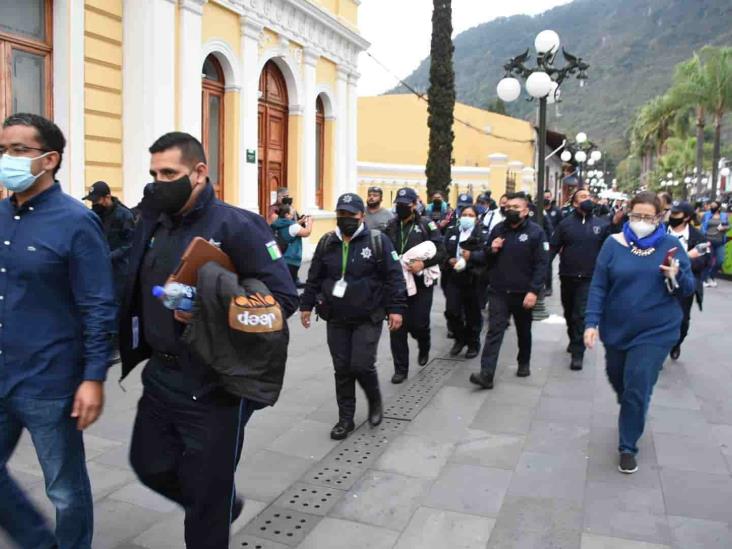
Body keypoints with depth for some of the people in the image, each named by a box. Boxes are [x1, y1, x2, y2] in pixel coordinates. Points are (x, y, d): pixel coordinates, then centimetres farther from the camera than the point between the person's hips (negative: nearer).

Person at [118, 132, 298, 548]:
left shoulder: (237, 226, -14)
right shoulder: (153, 223, 7)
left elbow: (284, 297, -17)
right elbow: (139, 292, 15)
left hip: (215, 385, -7)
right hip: (159, 377, 7)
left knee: (207, 490, 7)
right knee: (151, 465, 20)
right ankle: (221, 507, 46)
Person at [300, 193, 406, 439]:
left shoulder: (377, 240, -7)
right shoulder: (327, 243, 5)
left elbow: (394, 276, -7)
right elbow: (314, 277, 13)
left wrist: (396, 308, -12)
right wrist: (306, 305, 13)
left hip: (368, 318, -4)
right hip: (336, 319, 4)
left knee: (362, 365, -8)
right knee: (342, 369, 6)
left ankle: (375, 401, 23)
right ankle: (346, 418, 21)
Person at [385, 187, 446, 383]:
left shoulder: (426, 225, -3)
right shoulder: (392, 226, 8)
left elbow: (441, 252, -6)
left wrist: (423, 263, -20)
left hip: (421, 284, -3)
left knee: (418, 324, 0)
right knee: (397, 327, 1)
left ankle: (424, 348, 36)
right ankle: (400, 368, 13)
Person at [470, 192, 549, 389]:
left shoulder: (535, 232, -7)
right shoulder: (498, 229, 6)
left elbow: (541, 264, -12)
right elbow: (486, 258, 16)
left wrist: (534, 291, -20)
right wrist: (491, 250, -8)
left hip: (523, 293, -2)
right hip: (498, 292, 2)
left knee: (523, 331, 16)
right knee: (494, 331, -6)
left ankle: (524, 363, 37)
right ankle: (486, 374, -10)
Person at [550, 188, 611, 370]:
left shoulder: (602, 224, 0)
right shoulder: (566, 223, 0)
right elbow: (553, 247, -4)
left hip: (589, 278, -2)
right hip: (567, 276, 2)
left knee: (581, 315, -8)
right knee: (569, 312, 18)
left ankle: (578, 353, -2)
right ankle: (573, 340, 40)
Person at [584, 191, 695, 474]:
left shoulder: (670, 245, -4)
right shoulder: (614, 244, -5)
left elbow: (689, 288, -1)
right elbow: (598, 287, -6)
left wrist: (675, 277, -23)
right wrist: (592, 322, -14)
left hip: (656, 331, -2)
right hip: (617, 328, 2)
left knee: (637, 389, -5)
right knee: (618, 379, 21)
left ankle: (628, 447, 14)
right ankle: (631, 415, 54)